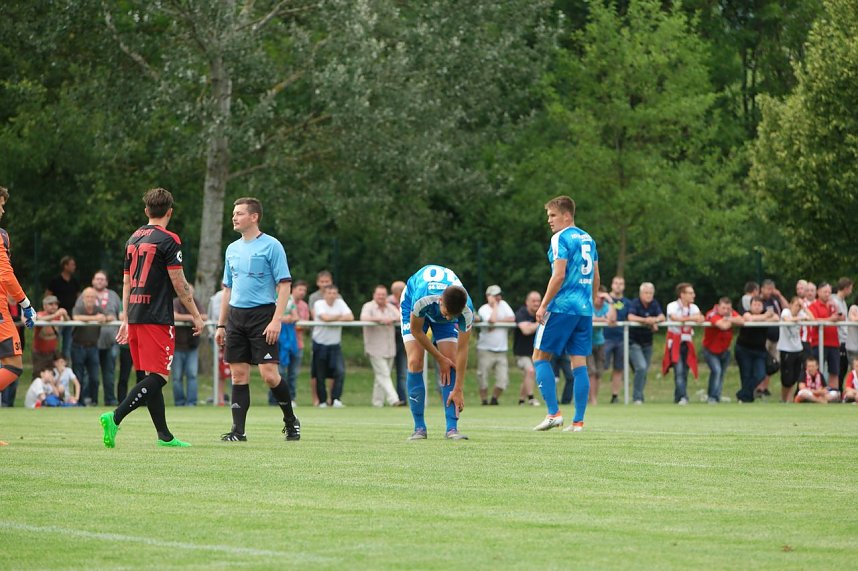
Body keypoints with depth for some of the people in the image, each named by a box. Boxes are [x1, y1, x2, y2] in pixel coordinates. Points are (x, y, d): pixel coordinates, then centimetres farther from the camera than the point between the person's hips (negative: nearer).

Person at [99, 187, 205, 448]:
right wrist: (196, 316, -1)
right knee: (157, 376, -8)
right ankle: (115, 417, -23)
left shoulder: (133, 239, 14)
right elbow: (179, 284, -9)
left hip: (135, 316, 8)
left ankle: (164, 435, 12)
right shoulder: (168, 240, -8)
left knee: (147, 376, 10)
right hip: (157, 317, -8)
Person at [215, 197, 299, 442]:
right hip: (236, 315, 6)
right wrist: (221, 325, 17)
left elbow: (285, 285, -9)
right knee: (239, 374, 2)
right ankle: (238, 431, 3)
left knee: (269, 374, -11)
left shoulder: (271, 246, -5)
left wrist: (276, 321, -17)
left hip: (262, 314, -6)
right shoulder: (232, 249, 15)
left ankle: (291, 421, 9)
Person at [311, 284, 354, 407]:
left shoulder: (340, 303, 2)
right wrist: (339, 316, -9)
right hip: (320, 343, -2)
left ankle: (336, 399, -11)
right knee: (320, 375, 3)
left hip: (335, 344, 2)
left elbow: (350, 317, -11)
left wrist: (333, 318, -16)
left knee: (340, 371, -15)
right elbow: (325, 317, -25)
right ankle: (322, 401, 15)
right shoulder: (319, 304, -8)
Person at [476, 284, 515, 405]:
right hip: (485, 350, -4)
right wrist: (494, 304, -12)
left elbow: (512, 319, -4)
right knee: (483, 378, -5)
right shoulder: (483, 309, -5)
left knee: (503, 379, -4)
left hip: (501, 350, 4)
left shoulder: (503, 304, 9)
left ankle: (494, 399, 14)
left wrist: (496, 322, -10)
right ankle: (484, 401, 9)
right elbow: (492, 320, -24)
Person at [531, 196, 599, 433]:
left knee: (540, 357, 2)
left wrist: (543, 305, -11)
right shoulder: (588, 239, 15)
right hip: (584, 310, 7)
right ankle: (578, 421, 2)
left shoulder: (560, 239, -9)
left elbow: (559, 276, -17)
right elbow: (595, 277, 19)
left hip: (562, 307, -7)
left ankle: (553, 413, -7)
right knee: (579, 363, 5)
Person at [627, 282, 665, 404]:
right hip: (634, 342, -6)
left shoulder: (654, 304, 3)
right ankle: (637, 397, -13)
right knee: (641, 367, -19)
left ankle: (639, 398, 22)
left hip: (647, 342, 6)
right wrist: (645, 320, -36)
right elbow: (631, 317, -27)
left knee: (644, 371, 10)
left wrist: (655, 321, -28)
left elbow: (662, 317, -7)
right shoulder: (635, 303, -12)